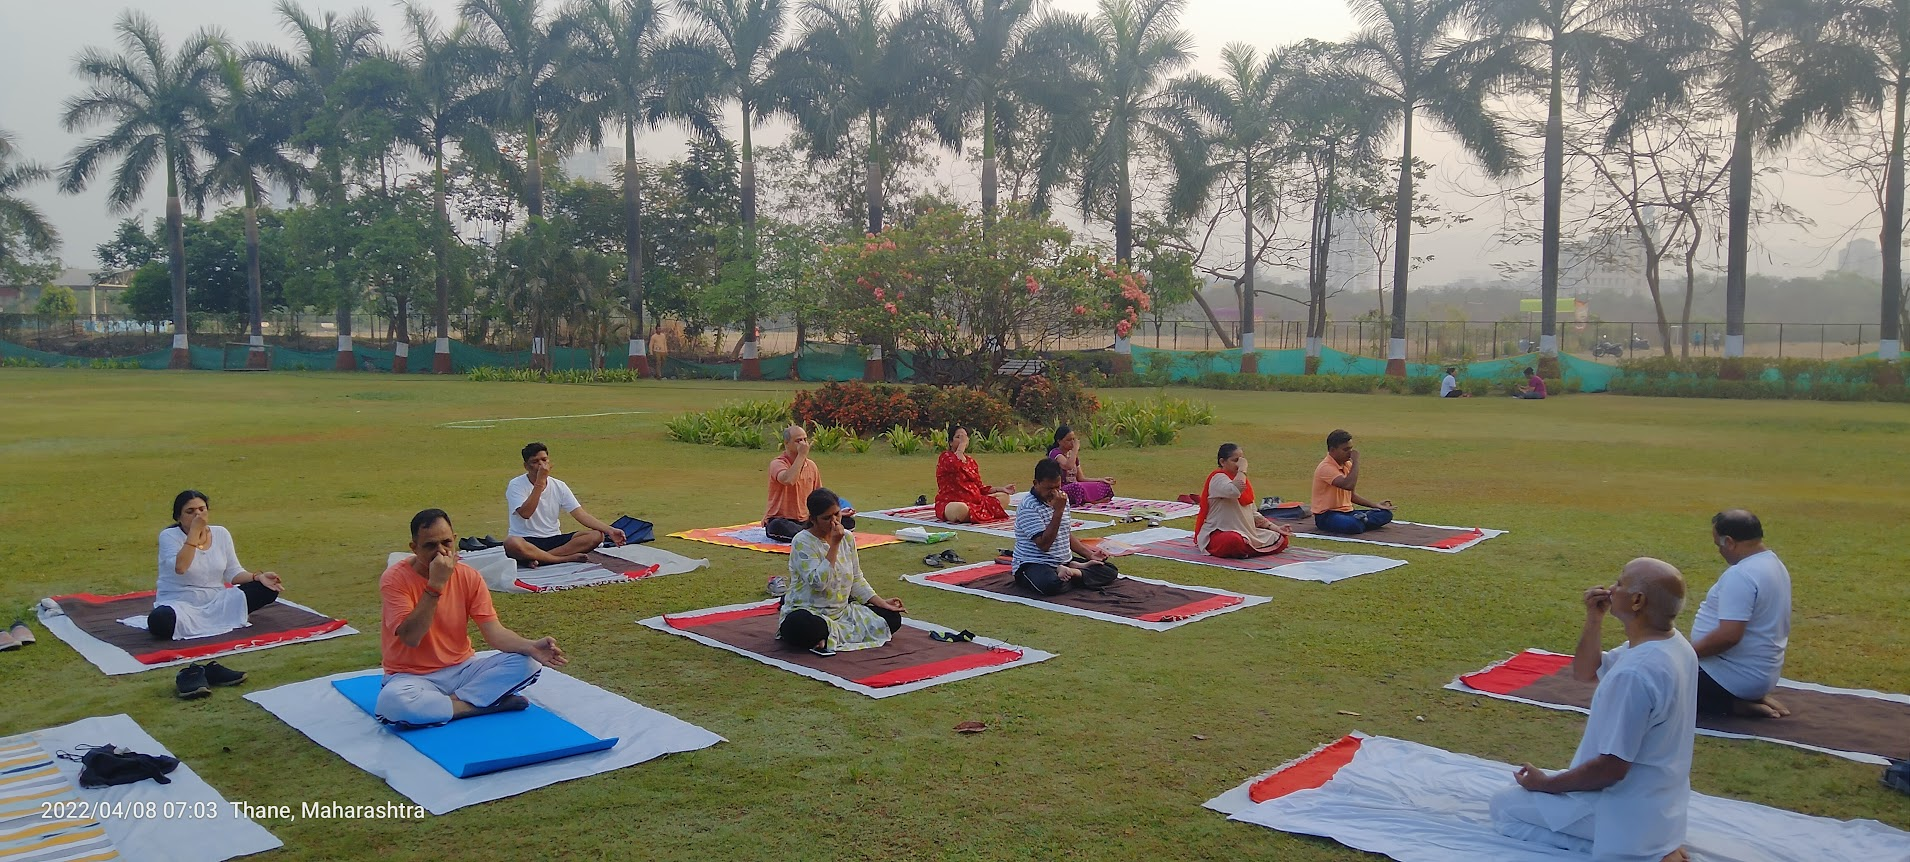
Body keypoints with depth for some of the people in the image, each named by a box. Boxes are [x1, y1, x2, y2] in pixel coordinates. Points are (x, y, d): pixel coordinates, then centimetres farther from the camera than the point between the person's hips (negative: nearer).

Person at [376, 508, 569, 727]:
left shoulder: (469, 577, -3)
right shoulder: (395, 578, -13)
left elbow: (494, 632, -8)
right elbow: (410, 638, -25)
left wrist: (531, 647, -28)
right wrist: (435, 584, -30)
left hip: (463, 668, 3)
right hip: (413, 676, -3)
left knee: (526, 663, -18)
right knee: (391, 701, -38)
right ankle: (486, 703, -21)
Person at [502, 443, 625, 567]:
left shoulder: (559, 486, 6)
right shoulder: (516, 485, -5)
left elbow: (581, 515, 0)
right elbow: (525, 513, -23)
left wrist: (609, 530, -14)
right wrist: (540, 482, -23)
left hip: (554, 539, 5)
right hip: (527, 541, -5)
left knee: (596, 535, -17)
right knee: (511, 543, -41)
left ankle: (539, 558, -23)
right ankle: (568, 558, -26)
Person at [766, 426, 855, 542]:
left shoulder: (811, 466, 10)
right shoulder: (777, 463, -9)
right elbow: (788, 480, -33)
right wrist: (802, 455, -25)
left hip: (805, 521, 6)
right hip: (781, 520, -6)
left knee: (848, 522, -8)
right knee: (778, 527, -42)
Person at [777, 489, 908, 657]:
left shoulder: (848, 537, 6)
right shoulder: (802, 542, -14)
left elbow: (856, 580, 13)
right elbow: (819, 583, -26)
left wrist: (881, 602, 1)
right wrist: (834, 544, -24)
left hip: (842, 610, 8)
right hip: (808, 611, -7)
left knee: (892, 618, -7)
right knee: (804, 629, -43)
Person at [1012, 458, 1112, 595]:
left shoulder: (1062, 499, 11)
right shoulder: (1028, 506, -16)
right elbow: (1043, 544, -23)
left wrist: (1089, 554, 9)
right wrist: (1058, 511, -24)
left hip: (1064, 562, 7)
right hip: (1033, 564, -7)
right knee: (1050, 584, -41)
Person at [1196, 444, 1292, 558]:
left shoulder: (1242, 480, 17)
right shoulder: (1218, 478, -10)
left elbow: (1253, 513, 20)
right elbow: (1234, 491, -34)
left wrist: (1275, 528, 10)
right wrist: (1243, 469, -20)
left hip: (1246, 533, 9)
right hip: (1219, 534, -9)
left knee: (1281, 539, 0)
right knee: (1234, 541, -43)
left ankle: (1242, 551, -1)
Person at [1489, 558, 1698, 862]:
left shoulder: (1634, 673, -33)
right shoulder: (1672, 643, -2)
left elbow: (1611, 768, -27)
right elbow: (1585, 671, 11)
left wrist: (1546, 784, -12)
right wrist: (1594, 620, -6)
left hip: (1628, 810, -9)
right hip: (1658, 800, 9)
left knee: (1504, 808, 4)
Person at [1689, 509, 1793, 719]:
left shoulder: (1740, 575, -25)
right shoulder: (1773, 563, 8)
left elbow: (1728, 635, -33)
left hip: (1733, 677, -10)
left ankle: (1735, 704, -5)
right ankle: (1751, 698, 11)